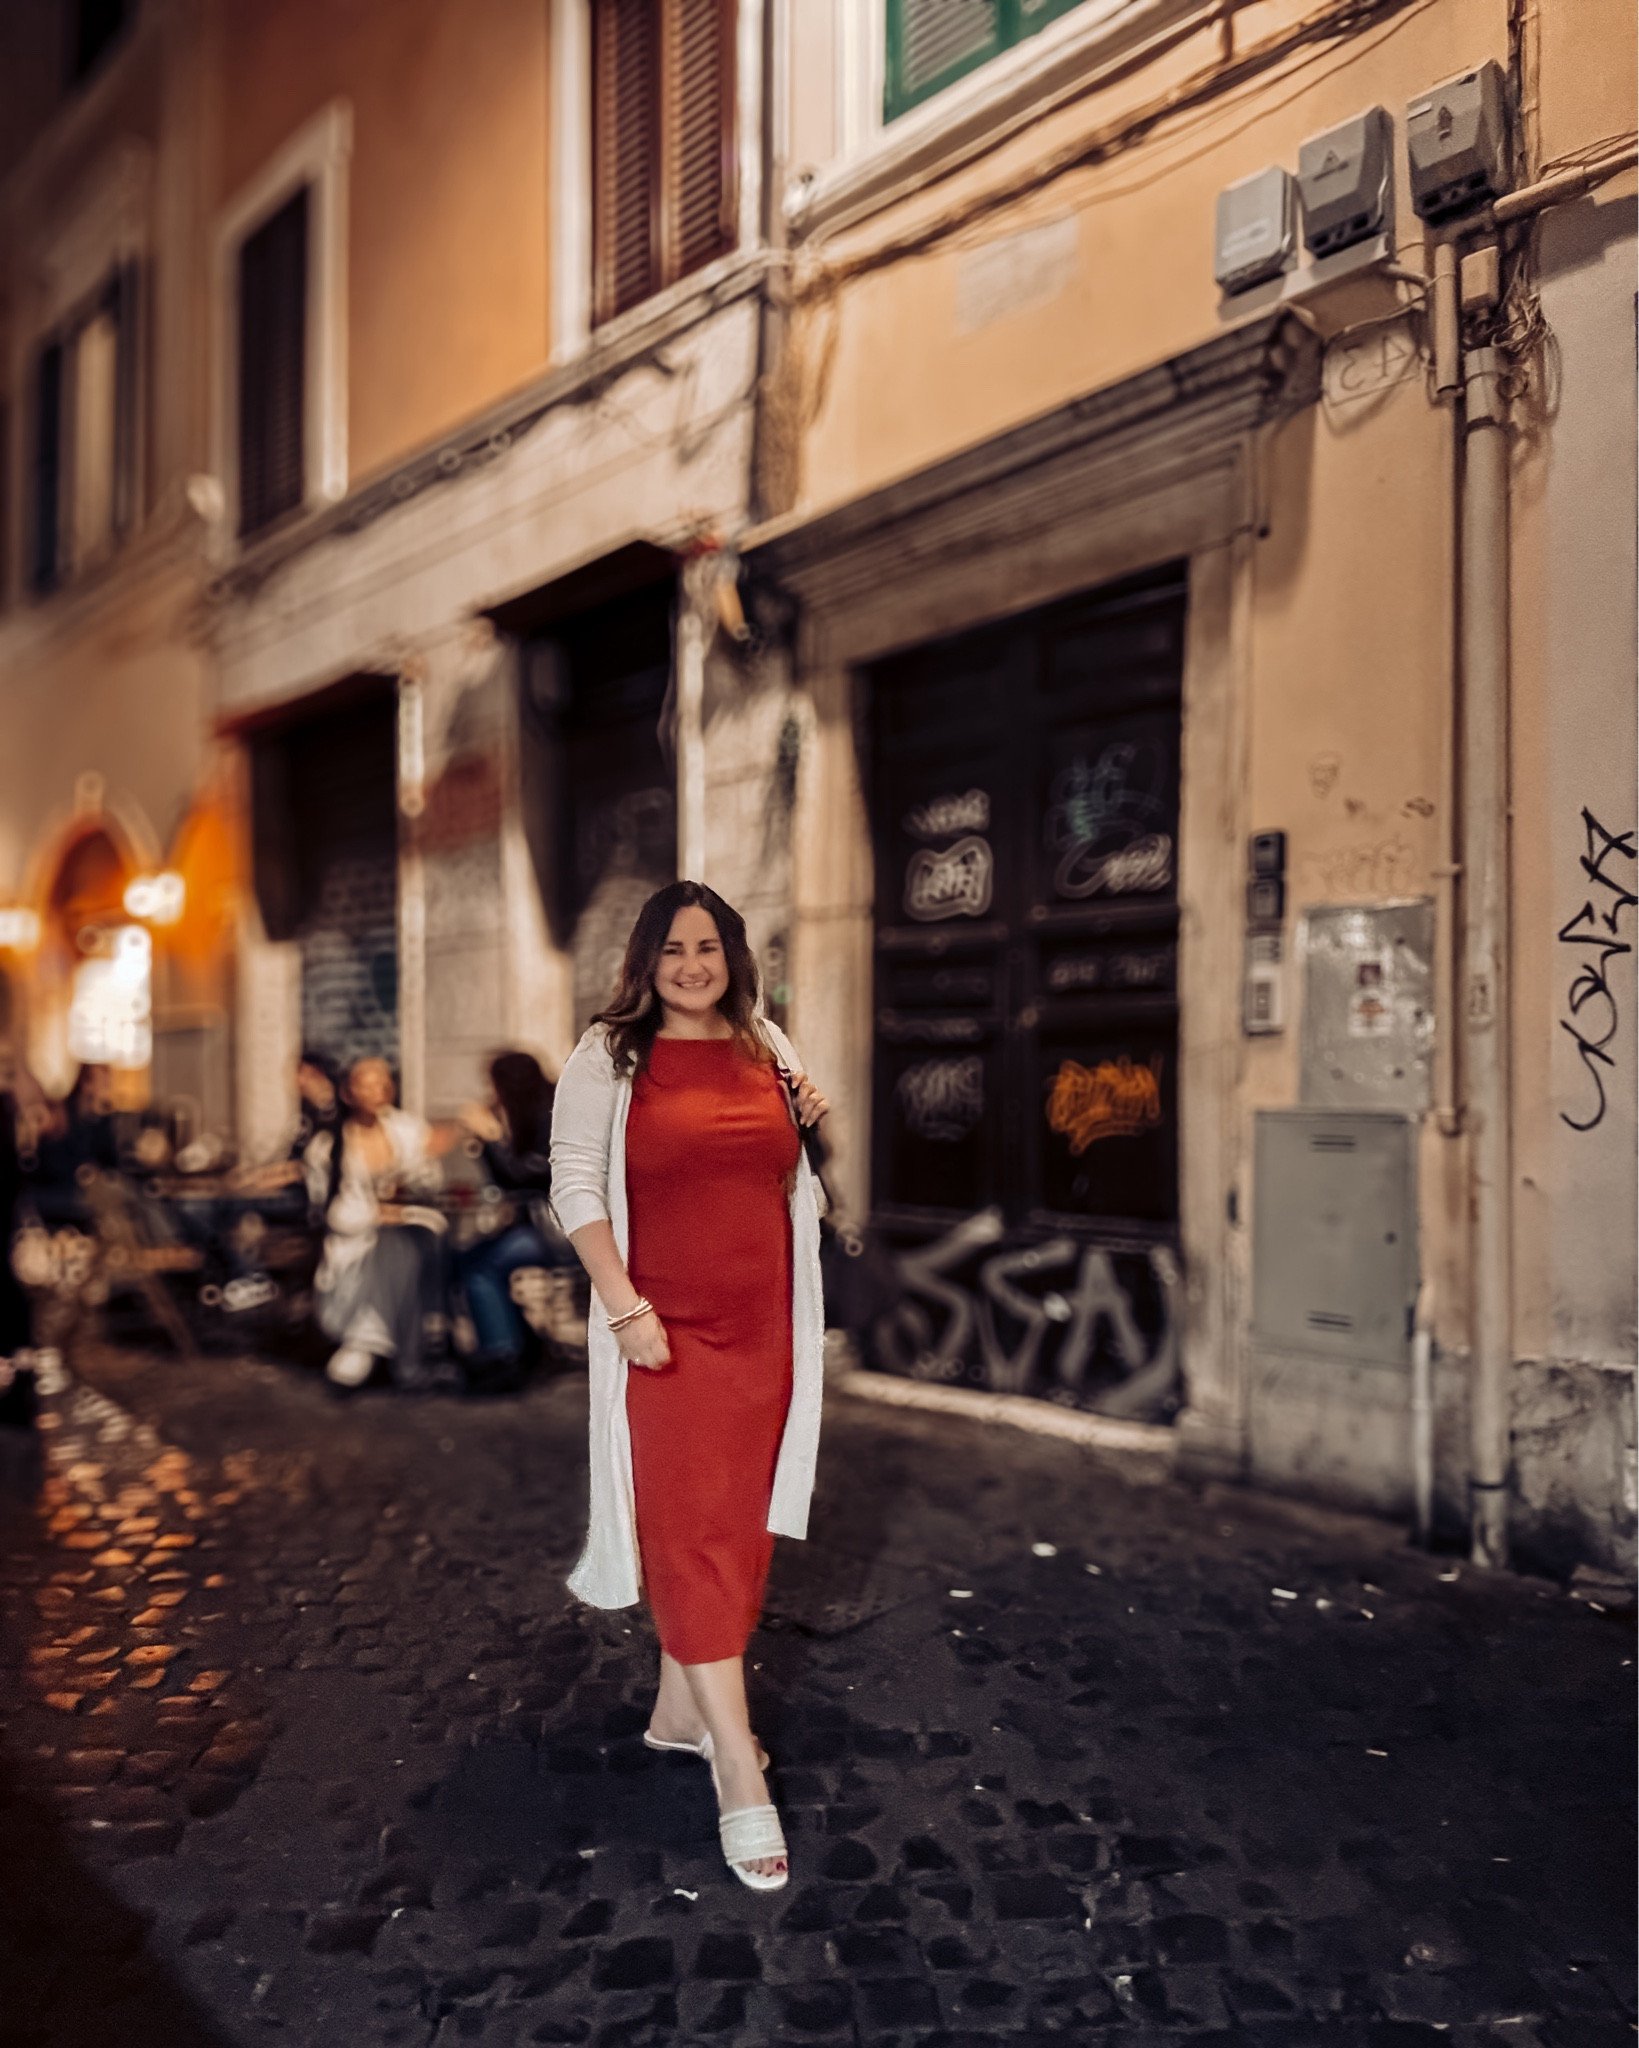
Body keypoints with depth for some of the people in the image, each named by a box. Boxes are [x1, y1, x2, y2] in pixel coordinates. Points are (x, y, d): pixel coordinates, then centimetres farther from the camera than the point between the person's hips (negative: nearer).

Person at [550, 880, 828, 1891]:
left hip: (761, 1325, 5)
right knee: (690, 1526, -5)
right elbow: (576, 1184, -8)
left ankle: (682, 1705, 32)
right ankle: (741, 1774, 0)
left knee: (737, 1521, 12)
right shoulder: (610, 1056, -3)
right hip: (667, 1328, -5)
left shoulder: (768, 1048, 10)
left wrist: (815, 1125, 0)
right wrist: (624, 1307, -16)